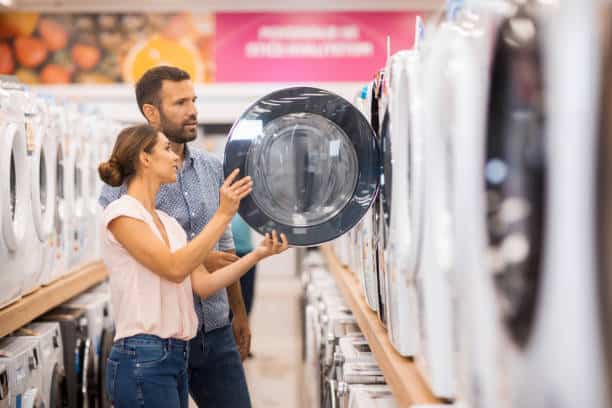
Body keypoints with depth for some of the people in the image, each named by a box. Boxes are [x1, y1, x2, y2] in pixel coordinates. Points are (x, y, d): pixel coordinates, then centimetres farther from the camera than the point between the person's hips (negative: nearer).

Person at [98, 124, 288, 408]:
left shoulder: (168, 222, 17)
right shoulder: (121, 213, -9)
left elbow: (203, 284, 10)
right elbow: (174, 268, -19)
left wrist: (258, 254, 2)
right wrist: (223, 214, -19)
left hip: (176, 357, 9)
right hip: (142, 360, -9)